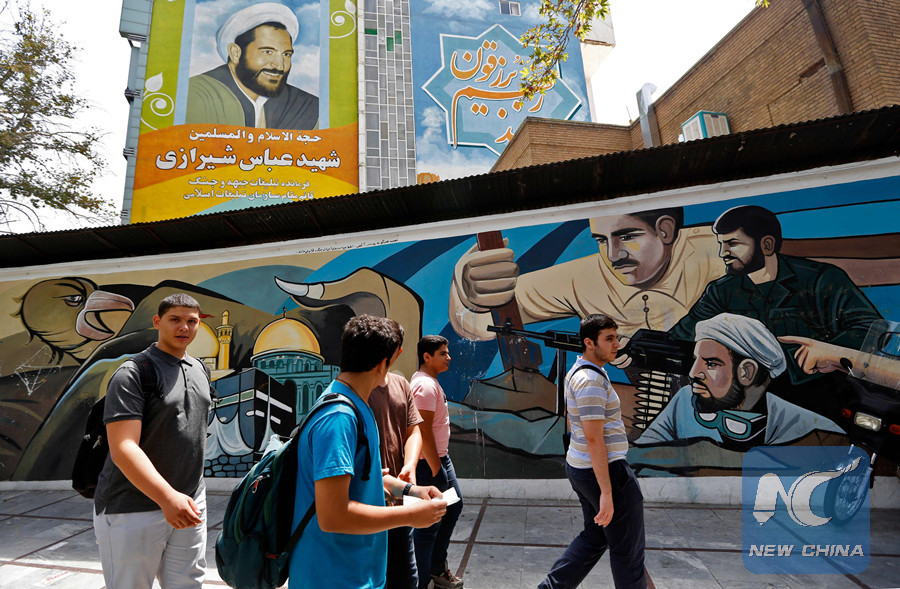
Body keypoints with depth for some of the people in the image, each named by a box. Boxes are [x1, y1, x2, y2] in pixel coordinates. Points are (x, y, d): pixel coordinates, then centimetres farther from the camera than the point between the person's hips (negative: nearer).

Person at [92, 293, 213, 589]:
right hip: (134, 509, -6)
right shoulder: (133, 373, -14)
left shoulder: (199, 370, 9)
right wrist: (167, 497, -33)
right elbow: (123, 448, -22)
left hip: (189, 503, 6)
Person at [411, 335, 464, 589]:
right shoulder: (425, 385, -22)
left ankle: (437, 567, 37)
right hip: (429, 462, -11)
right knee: (430, 523, 1)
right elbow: (424, 432, -26)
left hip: (441, 456, 11)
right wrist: (436, 471, -21)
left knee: (454, 505, 22)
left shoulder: (429, 381, 11)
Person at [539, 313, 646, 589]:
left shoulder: (577, 372, 9)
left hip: (579, 466, 10)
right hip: (605, 472, -10)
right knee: (627, 548, 9)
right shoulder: (591, 380, -23)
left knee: (594, 537, 21)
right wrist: (606, 492, -23)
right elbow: (594, 438, -25)